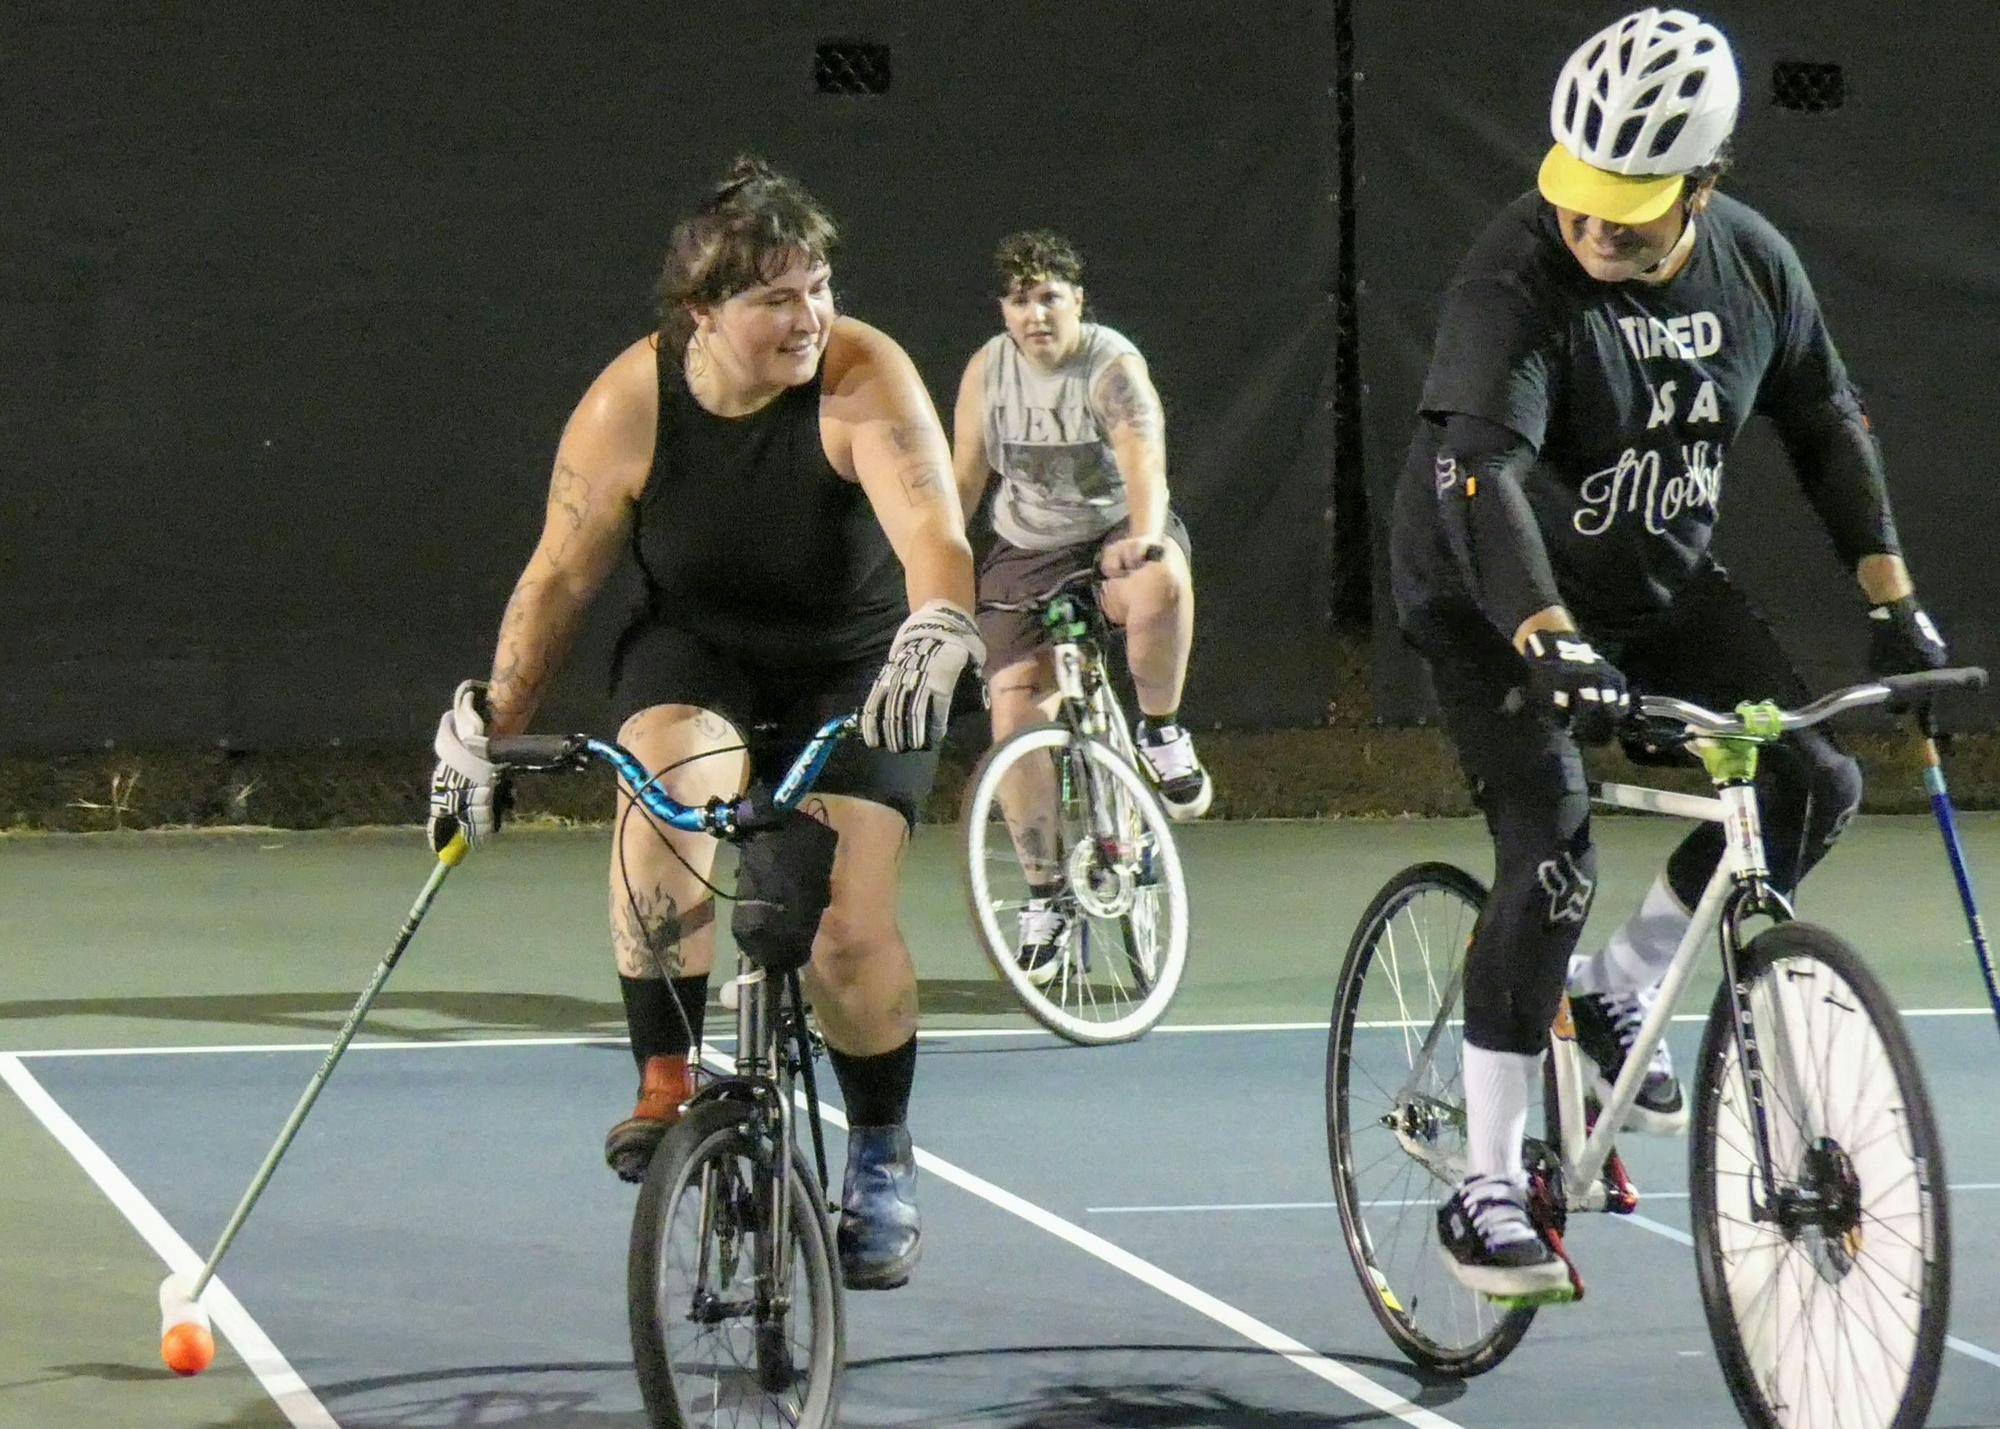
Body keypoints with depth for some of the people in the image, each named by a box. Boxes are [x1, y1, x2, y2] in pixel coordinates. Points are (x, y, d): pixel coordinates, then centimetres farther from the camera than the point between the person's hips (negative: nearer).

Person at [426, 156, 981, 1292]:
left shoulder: (865, 379, -25)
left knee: (851, 932, -13)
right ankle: (667, 1083, -22)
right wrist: (486, 733, -8)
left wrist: (938, 630, -60)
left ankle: (883, 1165, 12)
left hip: (856, 673, -1)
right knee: (665, 807, -32)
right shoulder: (631, 404, -18)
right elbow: (560, 576, -9)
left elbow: (931, 530, -39)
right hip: (696, 652, 1)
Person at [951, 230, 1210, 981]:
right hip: (1026, 556, 4)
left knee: (1161, 583, -41)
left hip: (1118, 537, -3)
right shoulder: (986, 371, -1)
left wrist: (1144, 536, -49)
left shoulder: (1113, 367, -14)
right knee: (1015, 712, -13)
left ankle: (1161, 733, -14)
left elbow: (1143, 455, -30)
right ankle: (1044, 896, 1)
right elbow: (964, 478, 7)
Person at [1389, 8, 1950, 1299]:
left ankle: (1617, 991, 13)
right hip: (1501, 606, -6)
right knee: (1554, 867, -19)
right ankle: (1487, 1190, -9)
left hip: (1664, 587, 6)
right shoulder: (1514, 282, -28)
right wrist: (1551, 645, -53)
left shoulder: (1754, 265, -9)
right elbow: (1482, 472, -40)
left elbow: (1827, 426, 6)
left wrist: (1893, 600, -1)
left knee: (1816, 786, -10)